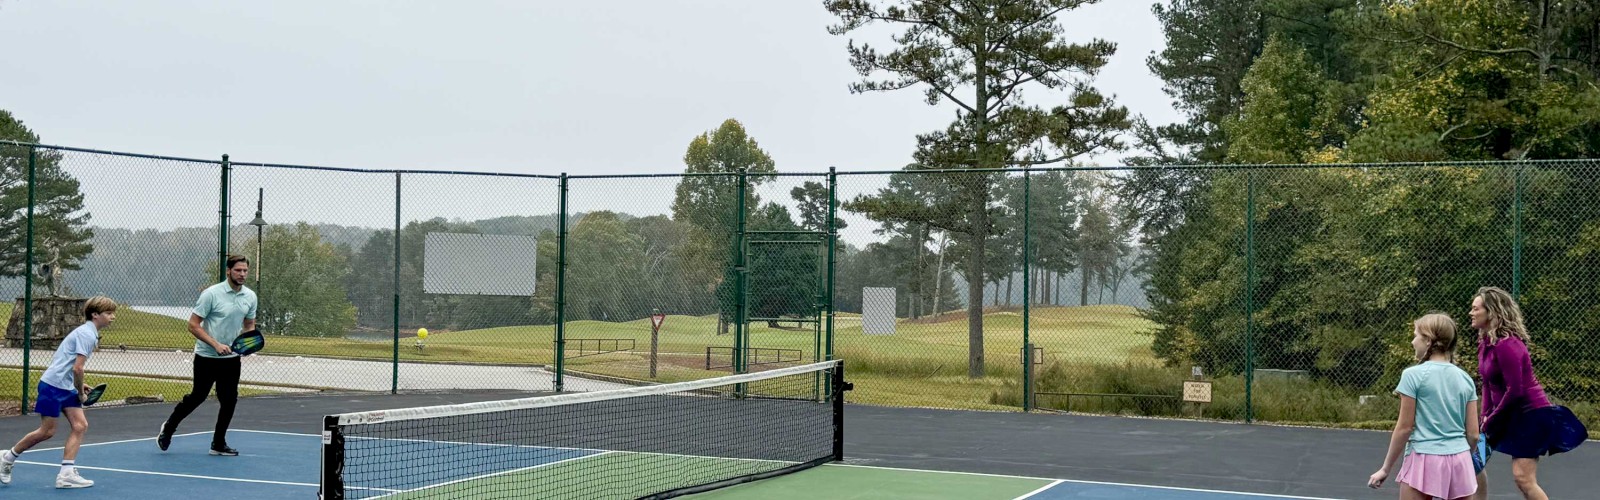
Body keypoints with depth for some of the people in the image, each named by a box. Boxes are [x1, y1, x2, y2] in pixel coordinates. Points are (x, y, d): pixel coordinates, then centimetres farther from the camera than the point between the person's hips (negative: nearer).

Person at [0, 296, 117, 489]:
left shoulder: (89, 332, 13)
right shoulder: (87, 334, -17)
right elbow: (78, 368, -23)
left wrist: (78, 385, 12)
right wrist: (81, 392, -8)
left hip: (66, 387, 9)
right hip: (53, 384, -9)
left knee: (80, 425, -1)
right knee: (47, 431, -1)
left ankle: (66, 474, -2)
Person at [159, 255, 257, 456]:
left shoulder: (250, 296, 2)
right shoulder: (212, 294, -14)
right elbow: (193, 325, -13)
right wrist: (216, 345, -22)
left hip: (231, 358, 5)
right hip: (206, 356, -5)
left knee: (229, 400, 1)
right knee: (198, 396, 4)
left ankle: (218, 443, 15)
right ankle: (168, 427, 28)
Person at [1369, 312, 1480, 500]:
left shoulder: (1413, 375, -6)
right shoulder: (1466, 378, 8)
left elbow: (1405, 427, -6)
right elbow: (1473, 434, 7)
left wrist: (1386, 468, 2)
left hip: (1425, 460, -5)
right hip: (1460, 461, 5)